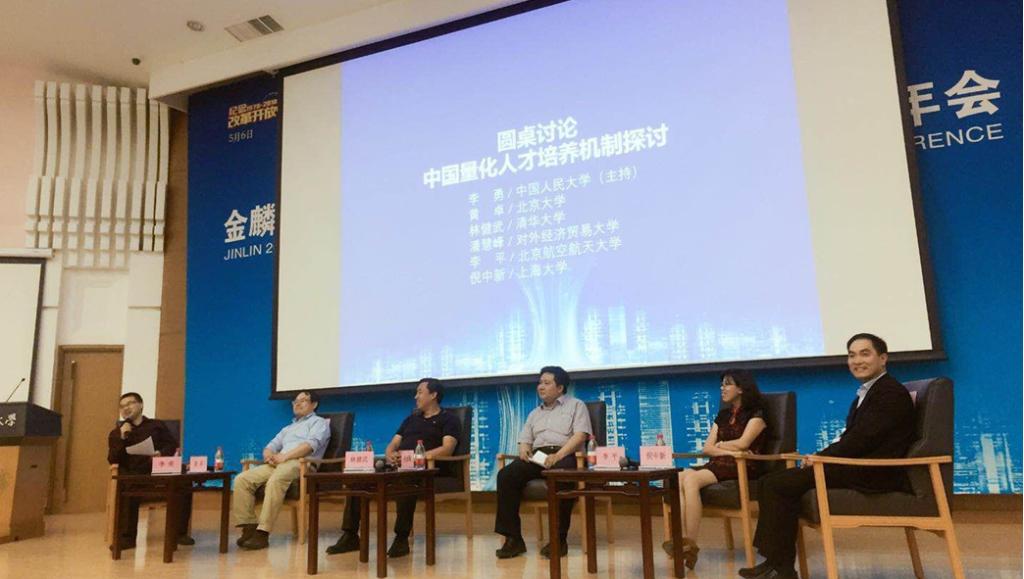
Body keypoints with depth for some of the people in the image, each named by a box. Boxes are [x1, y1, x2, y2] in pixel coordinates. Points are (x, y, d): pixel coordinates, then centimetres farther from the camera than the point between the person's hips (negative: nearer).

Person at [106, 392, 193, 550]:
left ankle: (180, 532, -15)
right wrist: (122, 438, -6)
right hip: (132, 476, 0)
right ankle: (126, 537, -28)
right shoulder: (116, 433, 21)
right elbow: (112, 460, 8)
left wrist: (162, 453, -10)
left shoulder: (157, 425, 21)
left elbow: (173, 444, 12)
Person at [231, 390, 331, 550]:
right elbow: (271, 446, 24)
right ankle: (249, 527, -19)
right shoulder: (288, 428, 36)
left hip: (301, 464, -7)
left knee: (275, 480, -38)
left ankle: (263, 533, -37)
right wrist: (269, 455, -1)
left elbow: (311, 444, -7)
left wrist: (285, 456, -16)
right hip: (276, 464, 7)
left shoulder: (319, 422, 12)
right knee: (242, 479, -16)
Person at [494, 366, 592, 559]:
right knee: (506, 475, -24)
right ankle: (513, 538, -23)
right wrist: (524, 449, -4)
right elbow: (525, 439, 22)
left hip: (564, 455, -5)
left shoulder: (575, 405, 12)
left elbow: (581, 435, -3)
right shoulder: (535, 413, 29)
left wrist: (558, 455, -18)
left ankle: (559, 538, -28)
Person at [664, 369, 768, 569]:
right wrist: (729, 450, -5)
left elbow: (743, 443, -12)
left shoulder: (755, 414, 3)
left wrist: (720, 445, 5)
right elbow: (707, 448, 13)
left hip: (742, 468, -6)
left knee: (691, 480, -32)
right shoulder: (722, 415, 23)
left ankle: (691, 544, -30)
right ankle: (682, 538, -37)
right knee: (679, 477, -25)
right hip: (718, 465, 7)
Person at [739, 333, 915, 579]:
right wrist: (821, 456, -2)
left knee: (777, 484, -17)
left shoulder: (891, 392, -9)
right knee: (776, 481, 1)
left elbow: (863, 439, -18)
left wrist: (822, 457, -11)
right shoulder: (867, 392, 21)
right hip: (857, 467, 10)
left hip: (874, 473, -10)